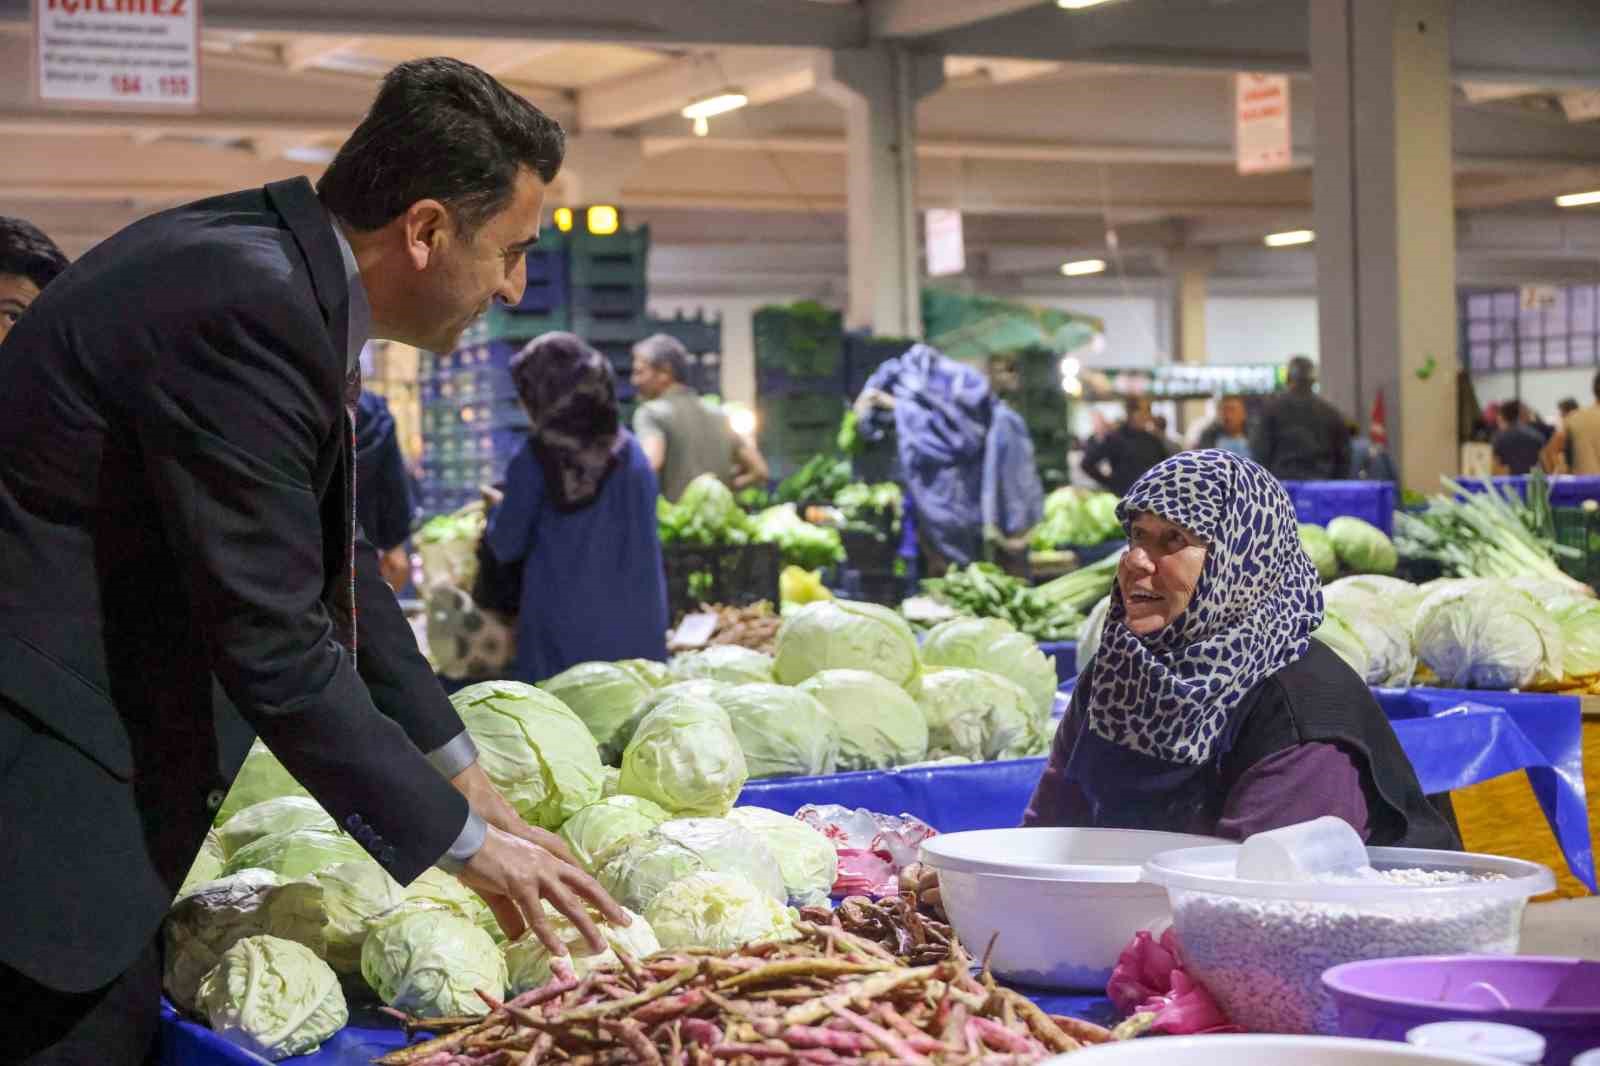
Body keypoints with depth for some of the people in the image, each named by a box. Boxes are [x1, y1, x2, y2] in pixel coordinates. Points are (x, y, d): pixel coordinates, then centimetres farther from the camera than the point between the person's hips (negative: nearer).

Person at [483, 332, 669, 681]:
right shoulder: (633, 453, 4)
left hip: (563, 627, -3)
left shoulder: (535, 459, -7)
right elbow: (646, 538, 11)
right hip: (635, 625, 3)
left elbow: (506, 546, -1)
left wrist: (498, 510, 19)